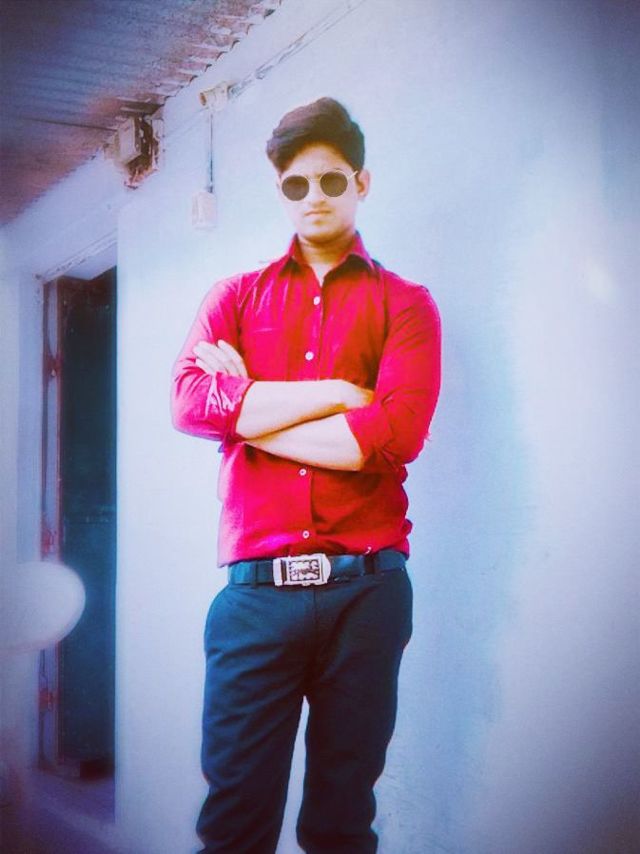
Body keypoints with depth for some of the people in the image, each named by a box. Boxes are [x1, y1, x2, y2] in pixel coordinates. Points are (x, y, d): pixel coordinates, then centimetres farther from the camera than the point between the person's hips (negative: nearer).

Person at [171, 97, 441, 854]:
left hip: (365, 588, -1)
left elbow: (394, 434, -9)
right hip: (255, 587, 1)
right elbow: (189, 401, -5)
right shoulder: (236, 297, 15)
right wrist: (335, 392, -6)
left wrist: (250, 408, -5)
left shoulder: (403, 303, 9)